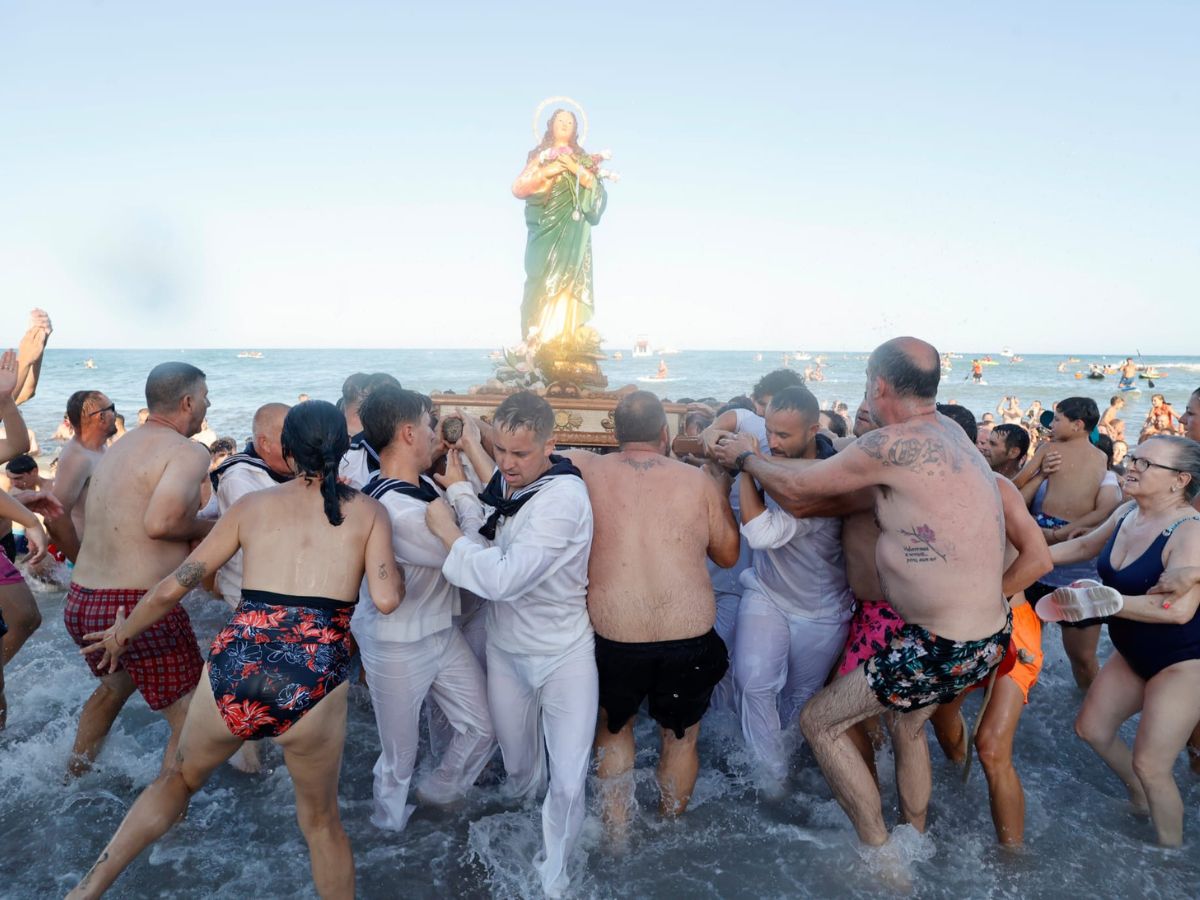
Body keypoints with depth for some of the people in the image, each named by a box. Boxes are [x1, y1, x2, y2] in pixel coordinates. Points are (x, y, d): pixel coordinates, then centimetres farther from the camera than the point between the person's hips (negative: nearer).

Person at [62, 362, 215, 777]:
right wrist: (207, 525, -10)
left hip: (79, 603, 10)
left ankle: (74, 776, 54)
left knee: (115, 685, 36)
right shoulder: (188, 451, -13)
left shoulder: (117, 448, 13)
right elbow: (160, 522, -29)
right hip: (139, 608, -10)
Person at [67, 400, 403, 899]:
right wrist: (394, 572, 15)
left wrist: (122, 631, 31)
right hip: (314, 682, -2)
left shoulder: (252, 504, 11)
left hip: (235, 667, 2)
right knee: (320, 819, 23)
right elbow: (387, 599, -7)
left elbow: (173, 587, 13)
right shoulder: (369, 511, 5)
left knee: (178, 778, 32)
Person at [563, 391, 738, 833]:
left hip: (612, 640, 0)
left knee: (614, 729, 28)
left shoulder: (585, 469, -4)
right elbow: (728, 554, 10)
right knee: (681, 738, 25)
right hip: (690, 641, 1)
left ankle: (616, 835, 37)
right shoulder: (699, 481, -1)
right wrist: (723, 493, 22)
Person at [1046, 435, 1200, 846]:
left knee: (1150, 765, -4)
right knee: (1091, 727, 16)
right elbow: (1087, 544, 15)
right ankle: (1140, 797, 41)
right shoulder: (1128, 513, -5)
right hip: (1133, 652, 8)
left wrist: (1100, 599, -38)